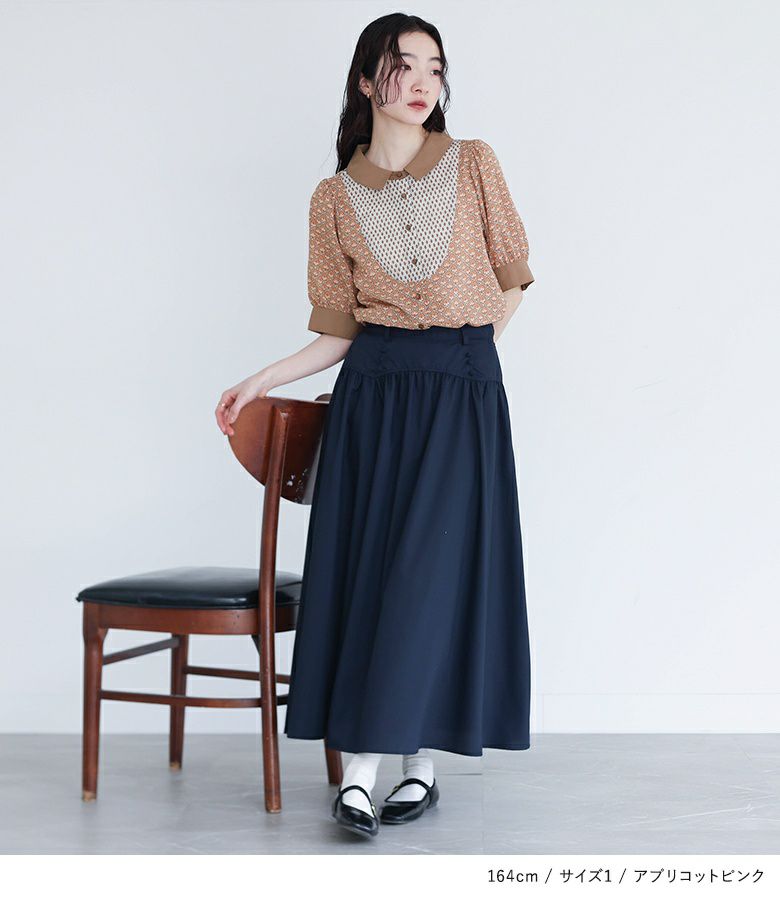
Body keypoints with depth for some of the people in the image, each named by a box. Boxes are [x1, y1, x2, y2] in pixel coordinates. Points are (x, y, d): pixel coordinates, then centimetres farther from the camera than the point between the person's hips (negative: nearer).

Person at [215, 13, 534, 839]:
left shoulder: (474, 166, 4)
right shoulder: (335, 198, 6)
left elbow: (510, 277, 11)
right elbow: (341, 331, 7)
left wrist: (459, 363, 9)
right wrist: (260, 383, -1)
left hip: (463, 396, -1)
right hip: (371, 396, 1)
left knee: (434, 571, -3)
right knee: (364, 569, -2)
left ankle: (421, 761, 7)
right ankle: (358, 768, 2)